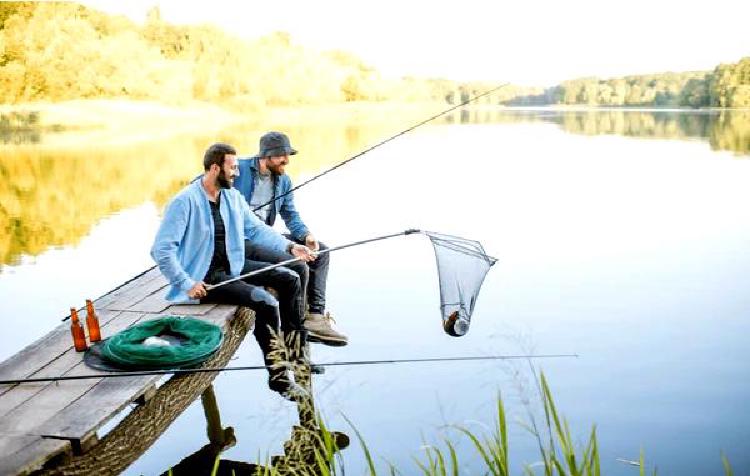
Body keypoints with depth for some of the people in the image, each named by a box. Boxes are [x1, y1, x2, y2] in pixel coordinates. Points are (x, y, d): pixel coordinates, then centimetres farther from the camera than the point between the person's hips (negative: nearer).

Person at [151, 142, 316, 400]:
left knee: (289, 278, 1)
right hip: (204, 277, -8)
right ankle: (278, 376, -12)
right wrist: (187, 284, -24)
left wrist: (290, 246, -2)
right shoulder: (184, 201, -16)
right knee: (265, 302, -24)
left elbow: (256, 228, 12)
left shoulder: (232, 197, 7)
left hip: (232, 266, 8)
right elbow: (161, 250, -18)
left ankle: (294, 350, 12)